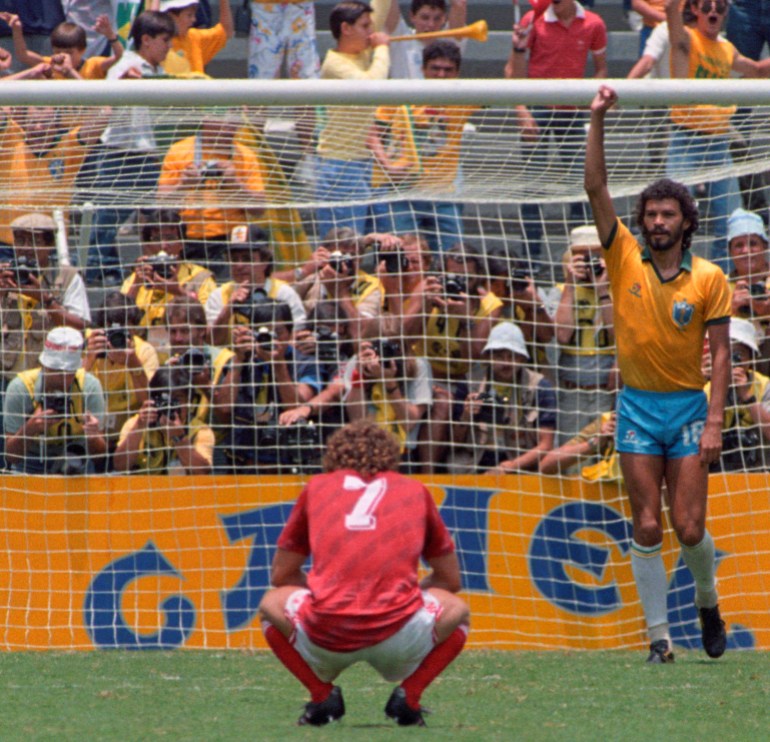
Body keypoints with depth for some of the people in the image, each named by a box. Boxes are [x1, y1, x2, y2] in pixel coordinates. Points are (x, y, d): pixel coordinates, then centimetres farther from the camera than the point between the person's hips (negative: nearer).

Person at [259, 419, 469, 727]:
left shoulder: (317, 487, 20)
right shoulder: (415, 491, 20)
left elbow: (281, 575, 26)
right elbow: (451, 579, 28)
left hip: (325, 642, 0)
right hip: (398, 639, 0)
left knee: (272, 604, 32)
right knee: (457, 611, 31)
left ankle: (321, 693, 12)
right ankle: (409, 695, 9)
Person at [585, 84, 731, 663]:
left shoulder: (709, 279, -2)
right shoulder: (625, 261, 0)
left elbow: (720, 353, -2)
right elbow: (596, 188, -7)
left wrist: (714, 421, -11)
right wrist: (598, 120, -15)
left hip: (689, 405, -1)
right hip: (638, 405, 1)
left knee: (690, 529, -4)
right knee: (647, 529, -3)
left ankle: (708, 603, 25)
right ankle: (659, 636, 3)